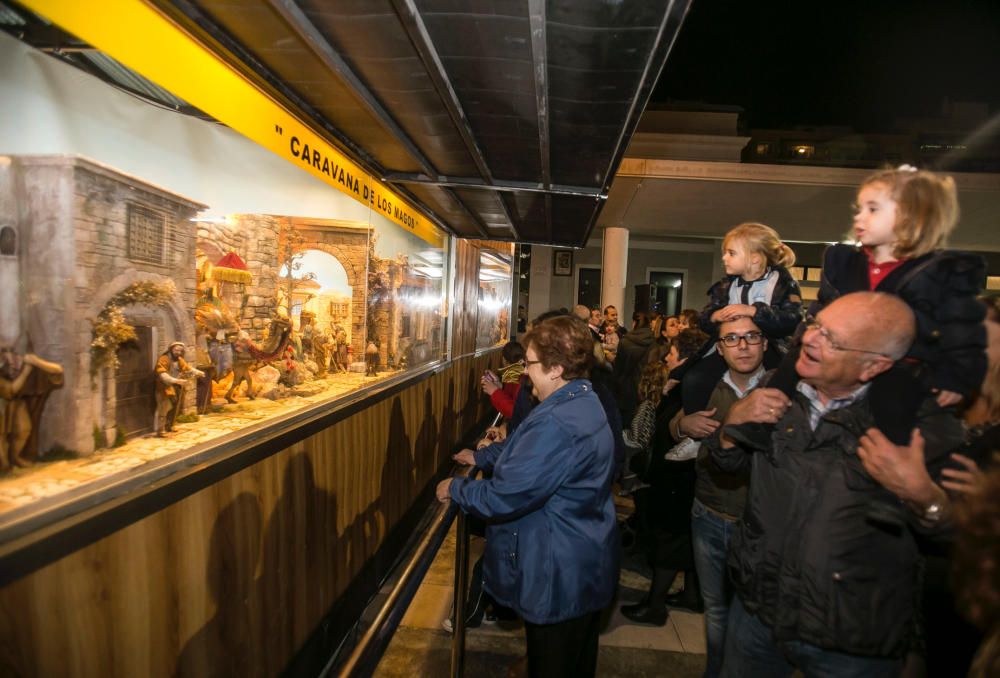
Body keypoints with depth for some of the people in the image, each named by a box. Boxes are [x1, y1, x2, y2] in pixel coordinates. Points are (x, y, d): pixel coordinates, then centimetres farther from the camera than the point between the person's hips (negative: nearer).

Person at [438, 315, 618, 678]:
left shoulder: (557, 424, -33)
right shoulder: (582, 401, 2)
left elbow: (503, 498, -30)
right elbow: (522, 445, 17)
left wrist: (455, 488, -14)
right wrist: (481, 456, 14)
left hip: (559, 578, -9)